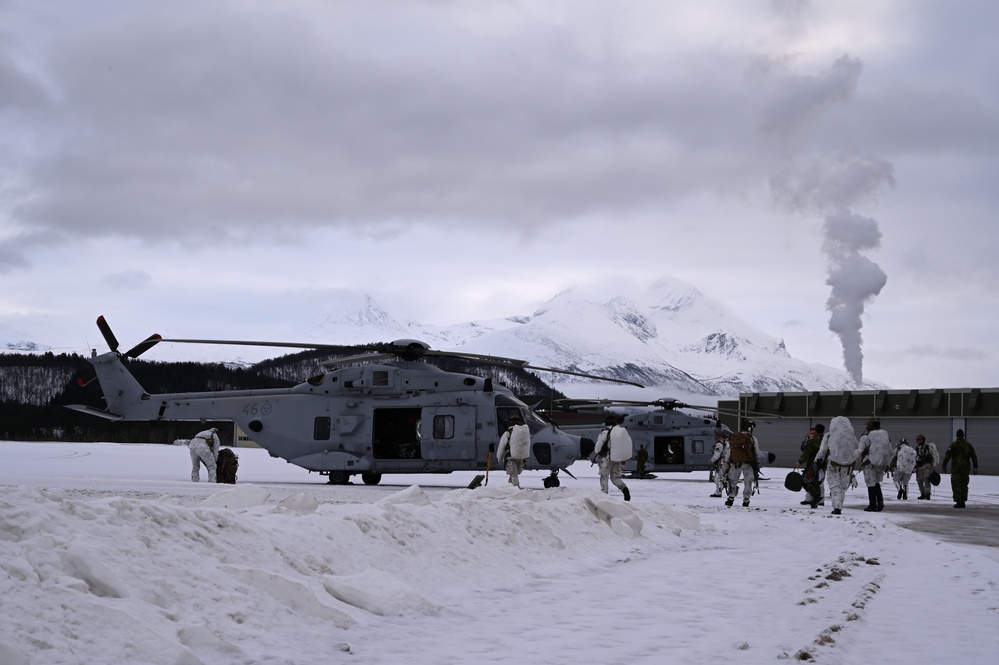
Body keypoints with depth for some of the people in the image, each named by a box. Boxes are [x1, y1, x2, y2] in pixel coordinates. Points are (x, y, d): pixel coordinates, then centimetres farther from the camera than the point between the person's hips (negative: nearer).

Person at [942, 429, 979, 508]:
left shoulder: (953, 445, -6)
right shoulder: (968, 445, 9)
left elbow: (947, 456, -10)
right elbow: (974, 457, 10)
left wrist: (944, 466, -2)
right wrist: (975, 467, 14)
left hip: (956, 468, -5)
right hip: (966, 468, 5)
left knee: (956, 485, -2)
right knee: (964, 485, 13)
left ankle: (958, 502, -8)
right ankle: (963, 502, 12)